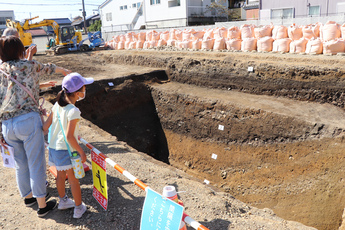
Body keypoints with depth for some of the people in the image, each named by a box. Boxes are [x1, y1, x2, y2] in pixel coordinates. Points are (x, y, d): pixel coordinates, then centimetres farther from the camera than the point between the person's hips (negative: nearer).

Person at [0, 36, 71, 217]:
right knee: (36, 163, 4)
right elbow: (48, 68, 19)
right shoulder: (29, 66, -1)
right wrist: (64, 70, 40)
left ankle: (28, 197, 40)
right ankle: (42, 206, 13)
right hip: (28, 120, -5)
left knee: (20, 164, 20)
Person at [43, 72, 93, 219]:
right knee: (74, 180, 8)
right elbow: (69, 136, -27)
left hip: (53, 147, 8)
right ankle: (79, 208, 21)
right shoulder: (74, 111, -25)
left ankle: (63, 201, 43)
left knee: (60, 175, 24)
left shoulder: (57, 105, -1)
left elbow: (46, 125, 4)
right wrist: (81, 152, -17)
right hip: (66, 151, -7)